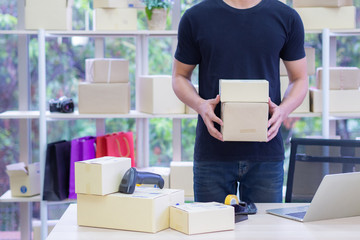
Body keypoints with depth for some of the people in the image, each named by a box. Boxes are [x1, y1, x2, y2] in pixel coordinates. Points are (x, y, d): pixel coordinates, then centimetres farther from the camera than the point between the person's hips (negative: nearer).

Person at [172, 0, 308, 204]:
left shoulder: (287, 18, 4)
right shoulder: (195, 18, 2)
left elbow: (300, 79, 10)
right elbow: (180, 76, 9)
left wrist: (283, 110, -11)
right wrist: (200, 105, -12)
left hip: (266, 155, 1)